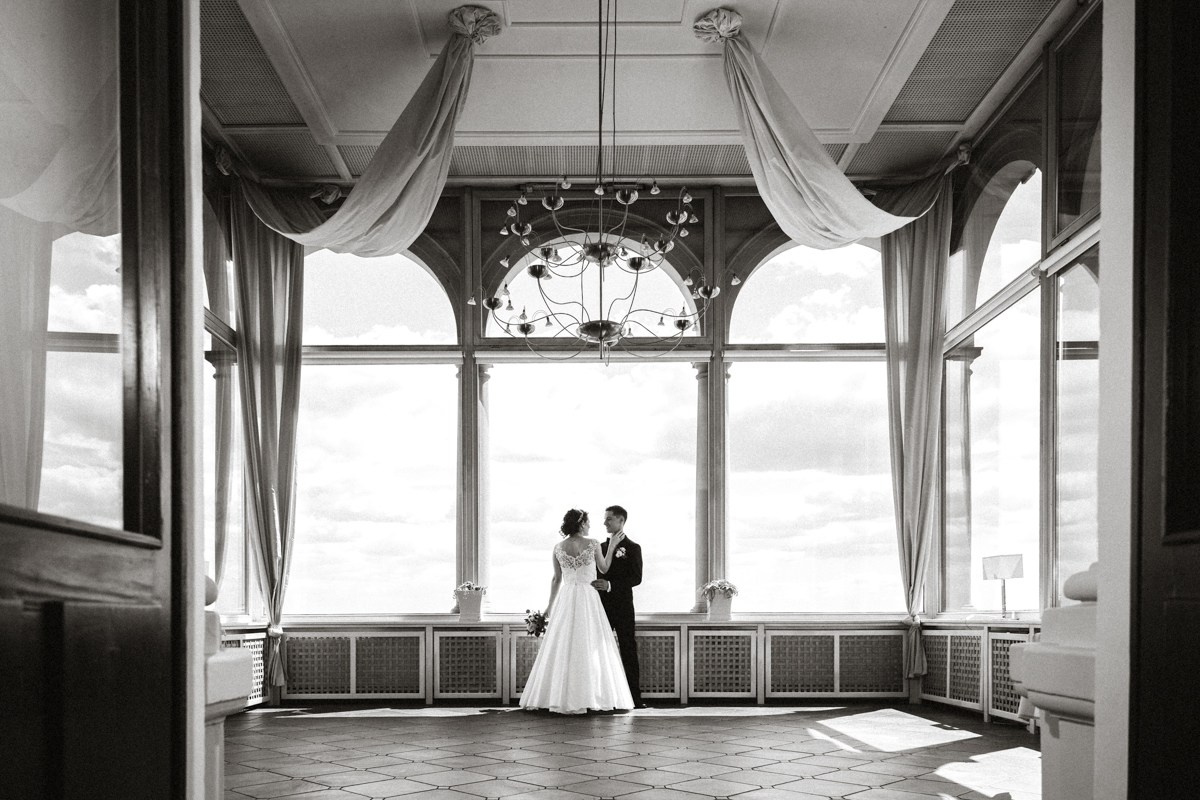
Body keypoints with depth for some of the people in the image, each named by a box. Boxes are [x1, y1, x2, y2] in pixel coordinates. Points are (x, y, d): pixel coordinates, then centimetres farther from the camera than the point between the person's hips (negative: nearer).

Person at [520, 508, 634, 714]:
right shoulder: (593, 544, -6)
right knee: (589, 648, 2)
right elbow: (604, 568, 6)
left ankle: (560, 697, 7)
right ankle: (588, 697, 2)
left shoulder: (558, 547, 2)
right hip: (588, 599, -3)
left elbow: (556, 579, 8)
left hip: (565, 600, 3)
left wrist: (550, 604, 18)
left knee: (562, 648, 6)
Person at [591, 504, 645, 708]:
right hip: (602, 606, 6)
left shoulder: (632, 548, -3)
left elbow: (636, 578, -12)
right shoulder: (602, 547, 15)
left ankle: (634, 698, 0)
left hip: (623, 607, -5)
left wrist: (610, 585, -22)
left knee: (628, 651, -2)